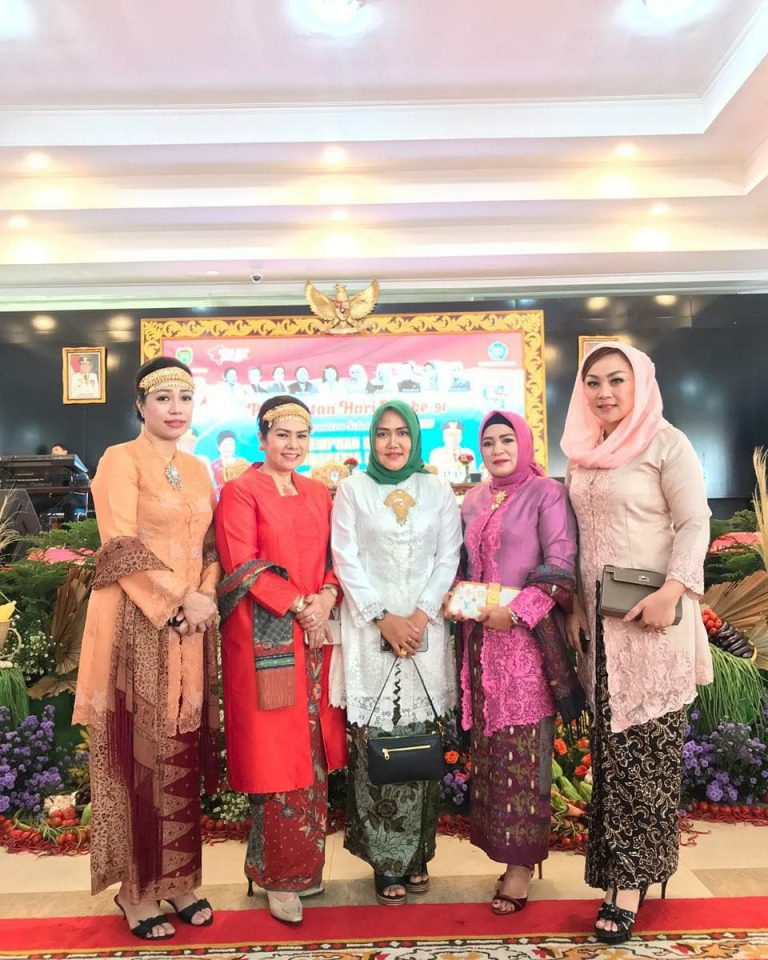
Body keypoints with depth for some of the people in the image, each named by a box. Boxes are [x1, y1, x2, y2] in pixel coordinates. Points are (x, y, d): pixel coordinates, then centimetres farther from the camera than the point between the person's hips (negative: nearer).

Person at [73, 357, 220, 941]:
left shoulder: (198, 470, 15)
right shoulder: (121, 460, -5)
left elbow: (211, 546, 13)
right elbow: (122, 547, -15)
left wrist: (206, 598, -4)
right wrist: (179, 600, -15)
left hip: (190, 630, 6)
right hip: (136, 627, -6)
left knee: (182, 756, 12)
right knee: (139, 758, 3)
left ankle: (177, 880, 26)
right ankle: (137, 890, 18)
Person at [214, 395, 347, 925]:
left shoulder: (319, 494, 15)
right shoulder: (241, 491, -4)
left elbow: (335, 557, 13)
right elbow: (241, 564, -11)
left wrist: (327, 595, -7)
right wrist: (298, 607, -15)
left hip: (316, 633, 6)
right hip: (265, 637, -5)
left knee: (313, 750, 10)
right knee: (274, 753, 0)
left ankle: (305, 862, 26)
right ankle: (278, 874, 15)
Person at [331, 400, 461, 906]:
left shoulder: (437, 490, 9)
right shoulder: (353, 489, 5)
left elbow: (449, 558, 5)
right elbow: (347, 560, -1)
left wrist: (421, 616, -7)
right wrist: (384, 618, -8)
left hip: (425, 628, 1)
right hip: (370, 630, -1)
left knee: (422, 741, 2)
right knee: (374, 742, -3)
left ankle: (417, 854, 16)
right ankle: (388, 861, 9)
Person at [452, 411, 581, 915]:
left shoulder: (546, 493, -3)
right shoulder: (473, 501, 15)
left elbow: (562, 567, -9)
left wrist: (516, 611, -16)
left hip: (526, 637, -5)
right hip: (480, 637, 6)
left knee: (523, 748, -1)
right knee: (487, 745, 7)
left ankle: (521, 864, 10)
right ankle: (503, 848, 20)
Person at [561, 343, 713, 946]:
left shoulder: (665, 443, -6)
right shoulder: (583, 453, 12)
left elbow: (694, 522, -9)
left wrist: (671, 592, -21)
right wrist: (576, 605, 12)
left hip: (651, 614, -6)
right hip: (600, 616, 6)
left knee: (645, 744, 0)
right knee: (611, 743, 10)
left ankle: (629, 881, 11)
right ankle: (627, 868, 24)